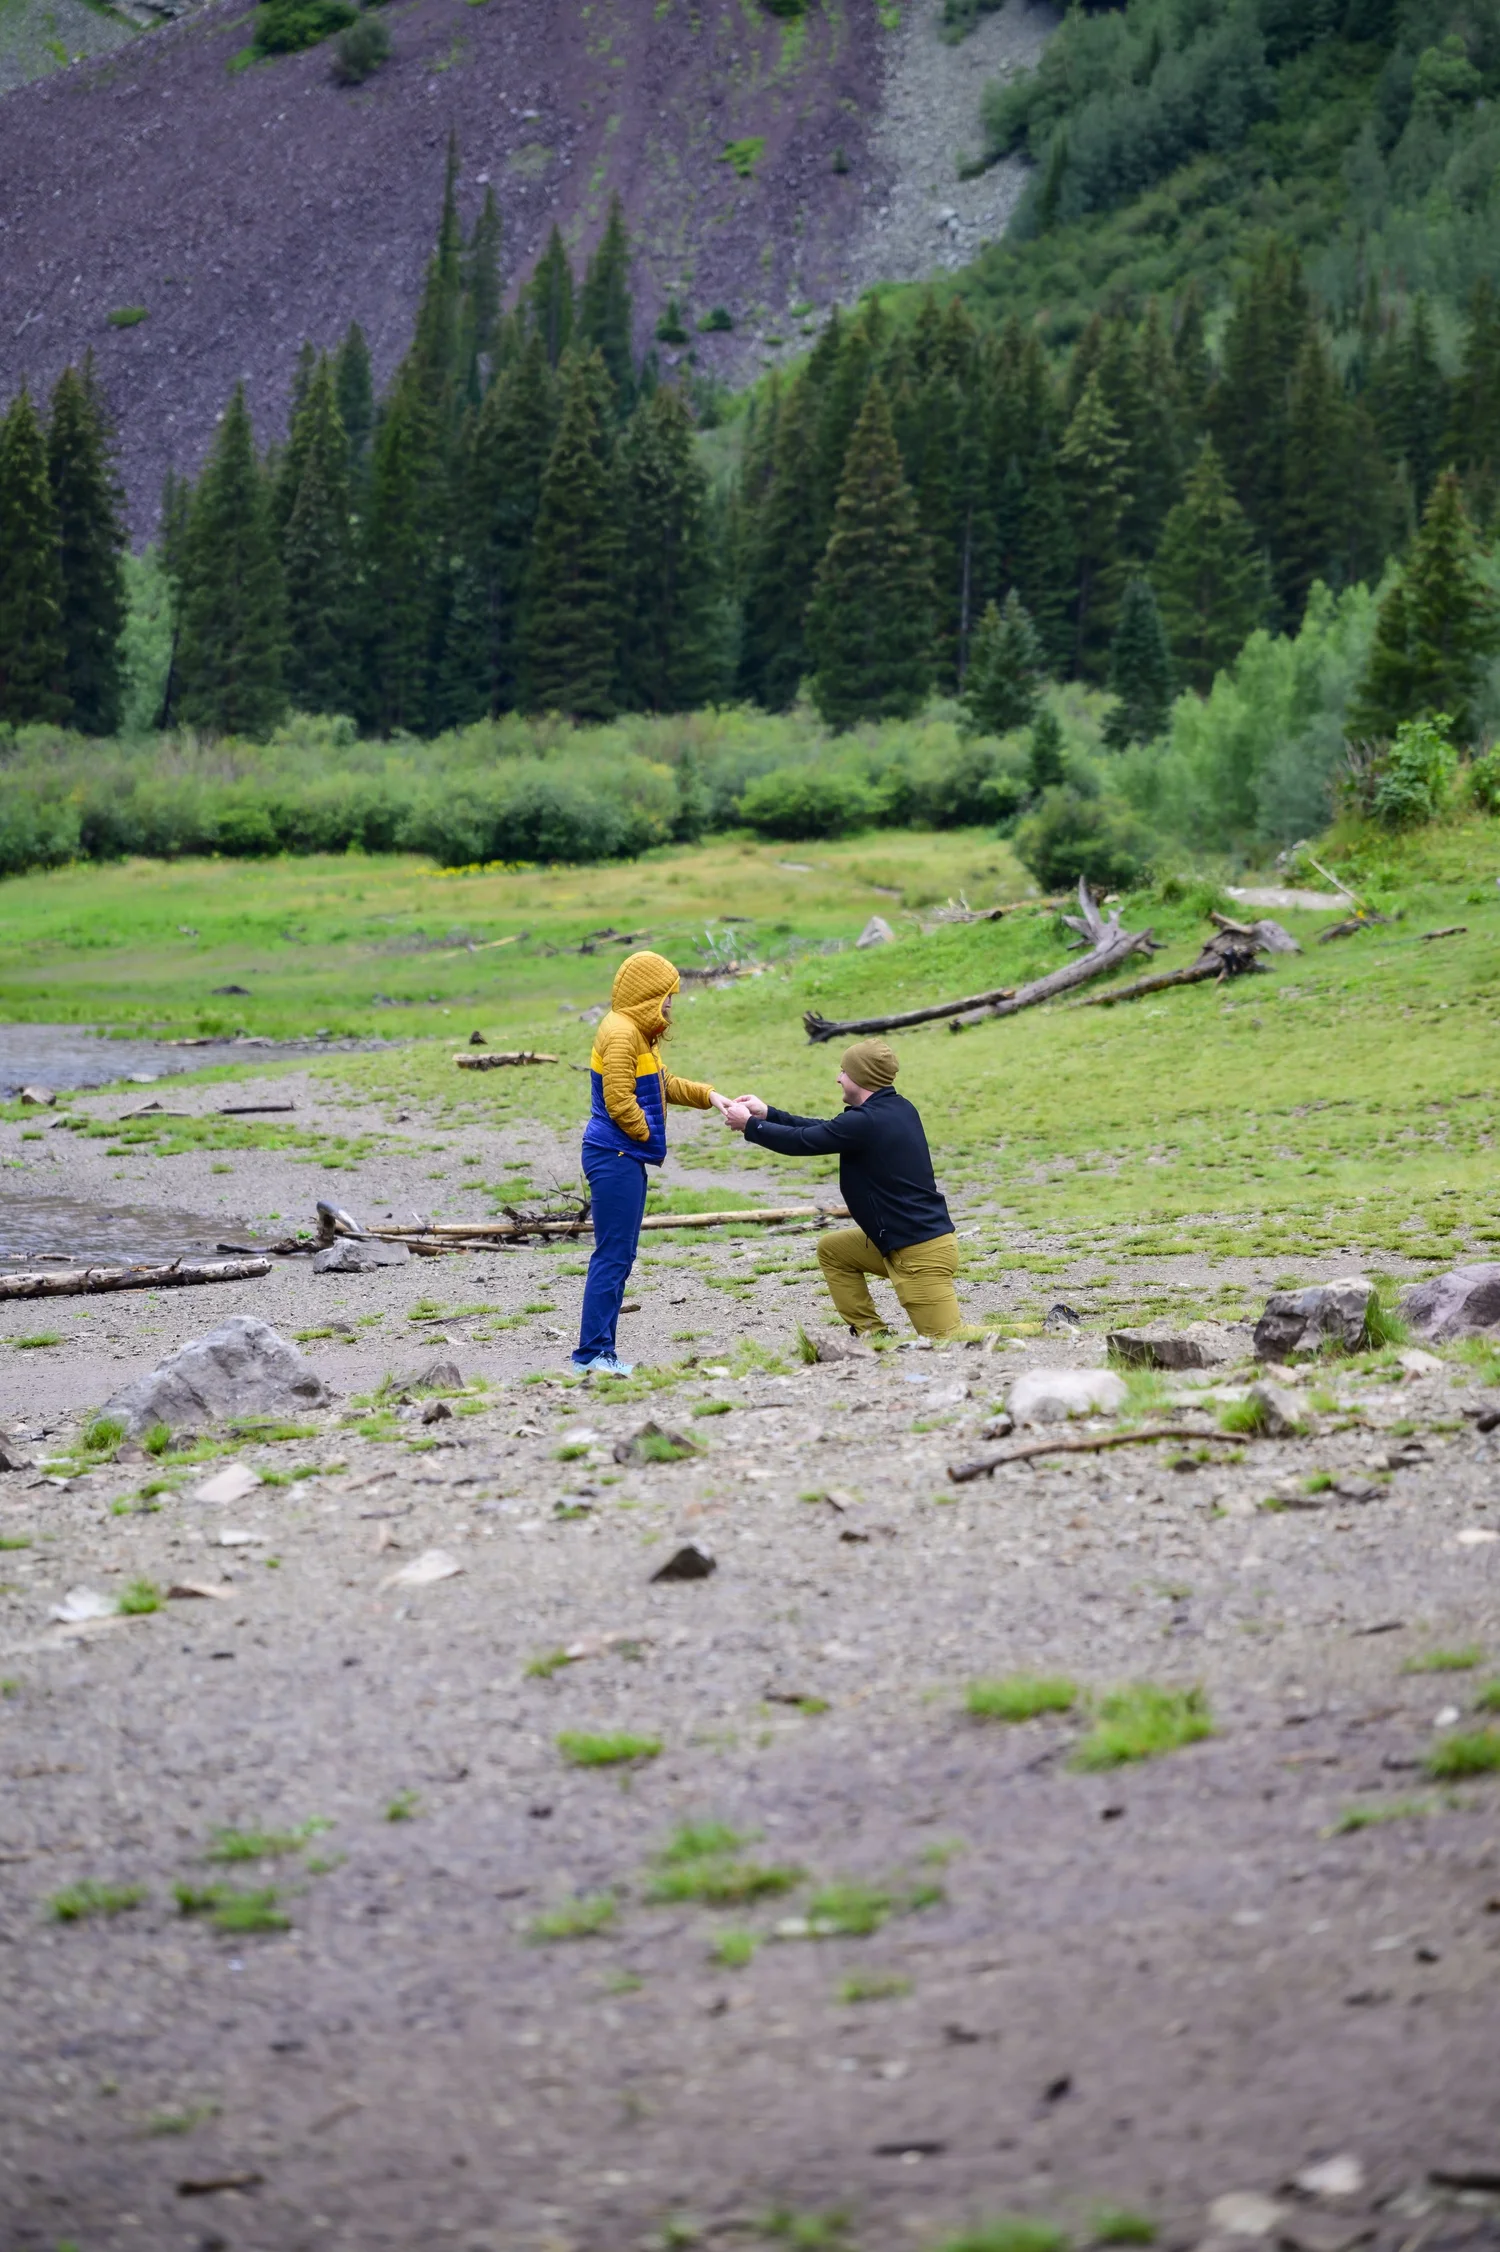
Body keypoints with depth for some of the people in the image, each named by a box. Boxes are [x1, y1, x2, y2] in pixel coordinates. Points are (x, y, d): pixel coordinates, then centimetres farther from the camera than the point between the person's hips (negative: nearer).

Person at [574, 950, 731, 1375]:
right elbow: (619, 1102, -20)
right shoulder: (620, 1033, -15)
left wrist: (708, 1096, 19)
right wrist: (648, 1137, -7)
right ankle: (592, 1352, -9)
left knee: (621, 1256, 10)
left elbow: (664, 1084, 28)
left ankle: (601, 1352, 12)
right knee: (612, 1255, -10)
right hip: (615, 1157, -11)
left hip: (627, 1159, 11)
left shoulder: (639, 1033, 18)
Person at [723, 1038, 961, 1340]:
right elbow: (825, 1130, 18)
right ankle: (871, 1335, 14)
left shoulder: (865, 1122, -20)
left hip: (923, 1252, -10)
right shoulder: (899, 1109, 9)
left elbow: (801, 1142, -9)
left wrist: (749, 1125, 6)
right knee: (831, 1250, 18)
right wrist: (767, 1114, 20)